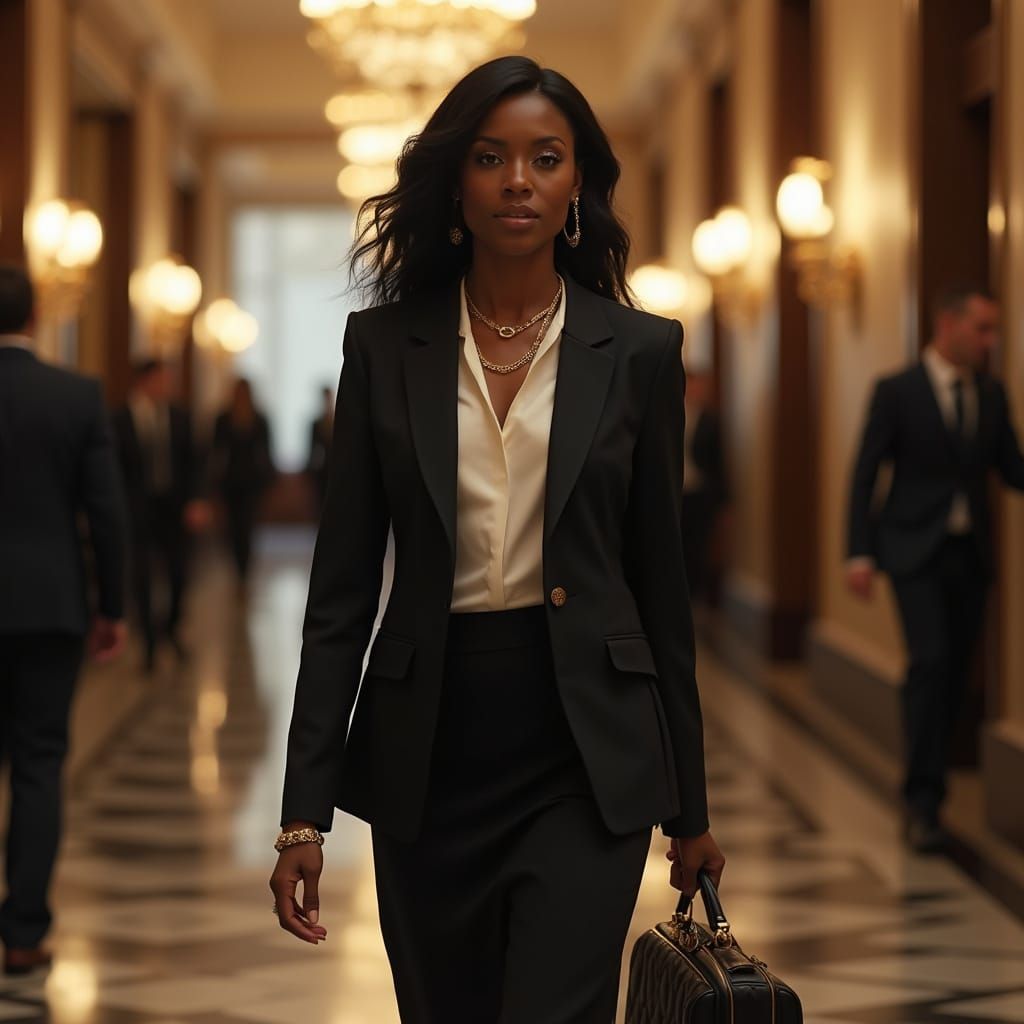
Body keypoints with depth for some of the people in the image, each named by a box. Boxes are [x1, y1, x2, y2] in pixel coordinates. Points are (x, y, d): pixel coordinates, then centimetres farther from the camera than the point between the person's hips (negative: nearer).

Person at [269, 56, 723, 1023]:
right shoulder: (384, 344, 2)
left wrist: (689, 807, 8)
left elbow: (659, 583, 5)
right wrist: (303, 811, -4)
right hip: (427, 754, 2)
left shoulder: (637, 350, 0)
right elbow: (342, 588, 1)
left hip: (584, 752, -1)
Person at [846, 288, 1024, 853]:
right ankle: (923, 800, -13)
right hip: (916, 551, -5)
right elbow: (864, 474, -4)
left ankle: (923, 789, 19)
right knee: (931, 661, -17)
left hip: (971, 552, 5)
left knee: (956, 674, 6)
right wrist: (859, 553, -11)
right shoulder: (897, 392, -5)